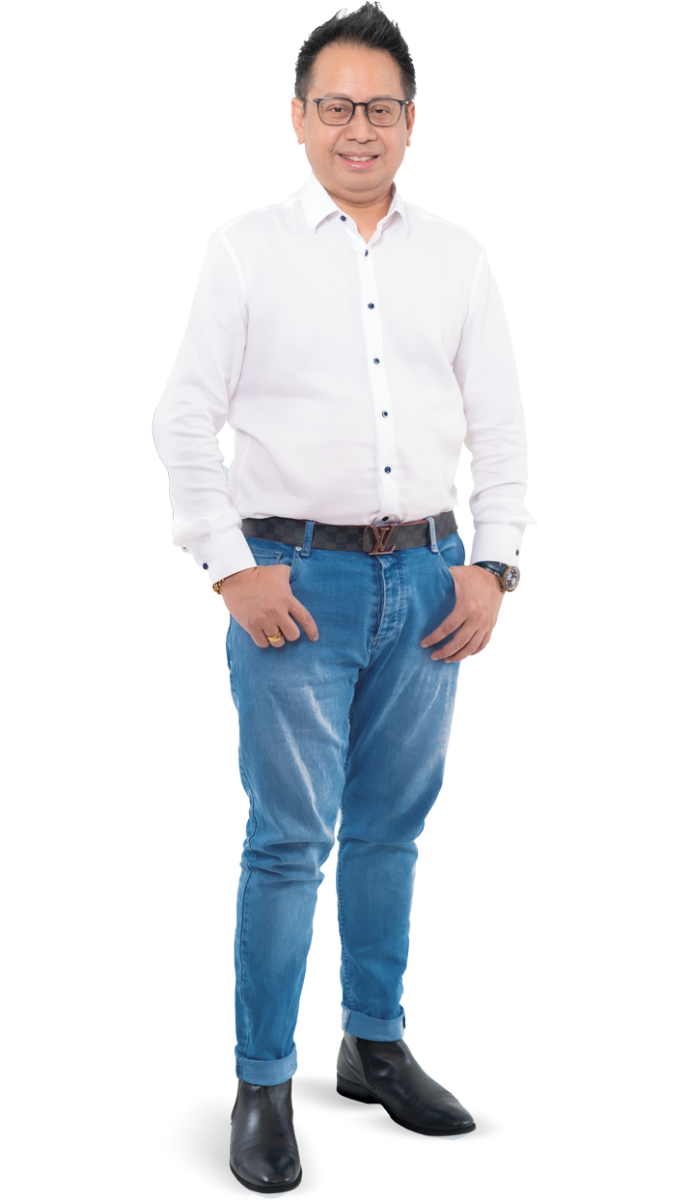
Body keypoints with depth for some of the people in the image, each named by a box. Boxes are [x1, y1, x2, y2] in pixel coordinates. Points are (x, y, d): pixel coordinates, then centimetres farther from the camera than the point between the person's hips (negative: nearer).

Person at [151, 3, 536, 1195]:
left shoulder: (457, 255, 10)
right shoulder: (246, 248, 1)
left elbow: (500, 421, 11)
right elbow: (185, 417, -1)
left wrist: (492, 562, 2)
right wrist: (233, 565, -9)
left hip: (430, 578, 3)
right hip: (295, 578, -3)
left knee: (390, 828, 13)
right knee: (290, 839, -2)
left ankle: (375, 1045, 30)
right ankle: (262, 1085, 14)